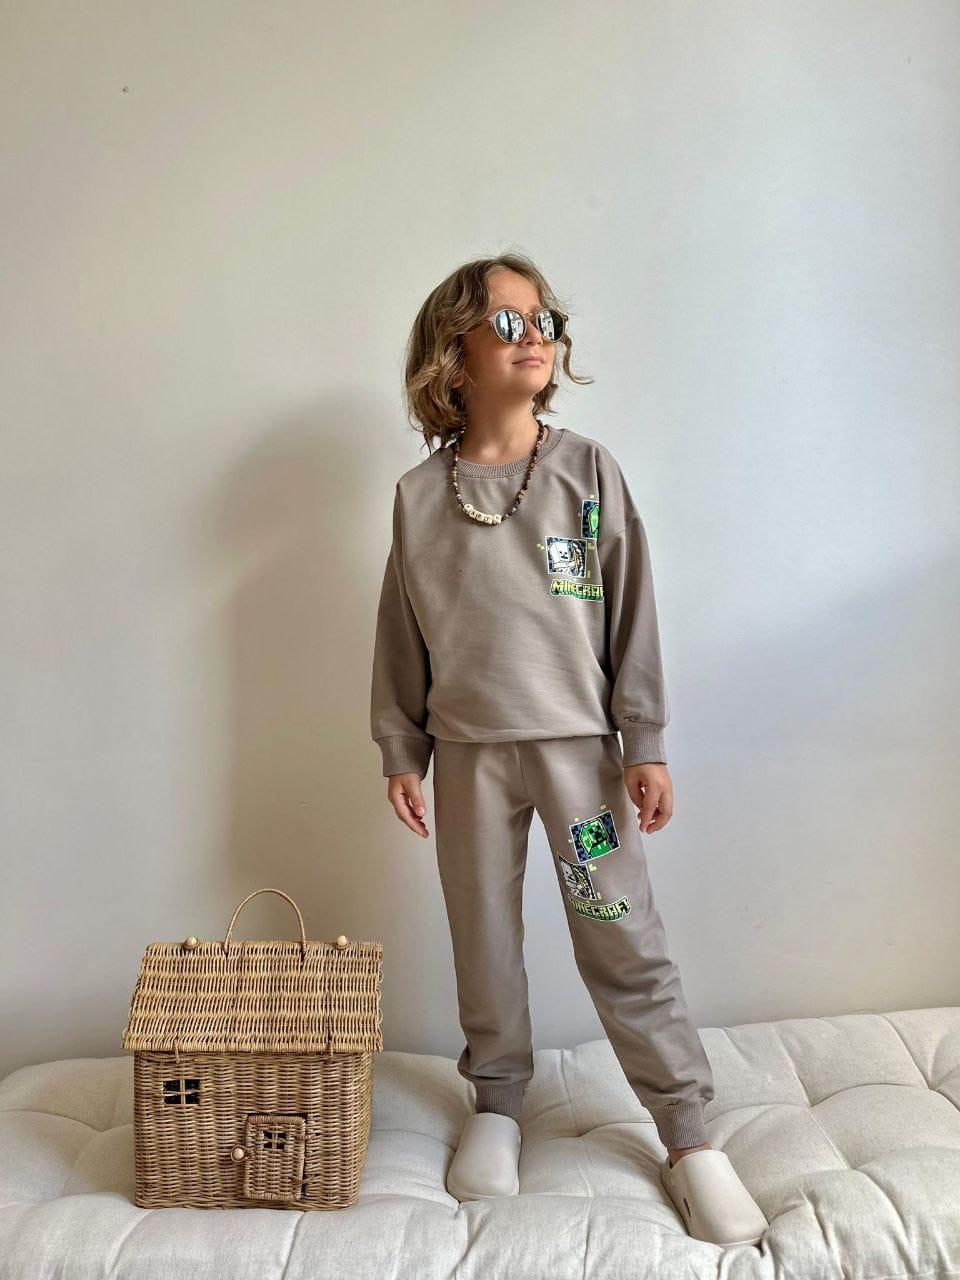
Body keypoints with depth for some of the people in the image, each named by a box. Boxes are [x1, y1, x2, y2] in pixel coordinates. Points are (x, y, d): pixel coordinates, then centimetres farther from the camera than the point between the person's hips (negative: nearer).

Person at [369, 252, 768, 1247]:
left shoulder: (588, 471, -2)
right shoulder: (419, 495, 0)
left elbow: (631, 612, -1)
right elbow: (402, 635, 6)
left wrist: (646, 744, -4)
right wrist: (399, 752, 5)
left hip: (579, 741, -1)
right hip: (469, 751, 1)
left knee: (623, 941, 3)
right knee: (483, 940, 13)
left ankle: (688, 1137, 17)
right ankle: (497, 1104, 35)